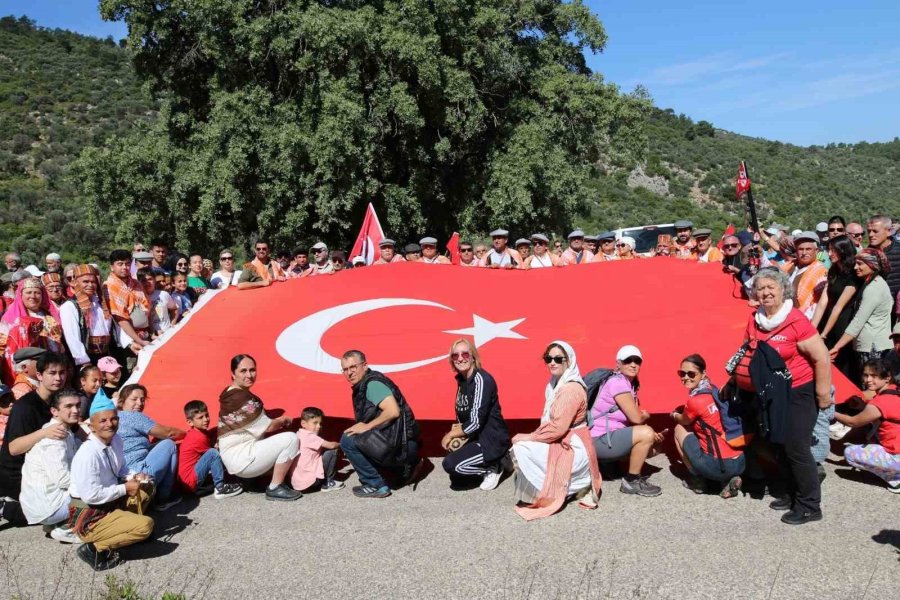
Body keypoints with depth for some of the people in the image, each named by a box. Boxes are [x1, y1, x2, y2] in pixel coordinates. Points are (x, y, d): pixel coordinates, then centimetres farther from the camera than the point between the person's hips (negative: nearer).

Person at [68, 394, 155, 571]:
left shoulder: (116, 440, -1)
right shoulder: (88, 454, -26)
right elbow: (90, 495, -27)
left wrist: (134, 477, -4)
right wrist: (125, 489, -17)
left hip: (110, 503, 9)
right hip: (89, 518, -9)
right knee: (146, 525, -20)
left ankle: (127, 524, 1)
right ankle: (96, 549, -12)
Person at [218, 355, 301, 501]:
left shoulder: (230, 394, 10)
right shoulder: (242, 397, -20)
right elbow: (268, 427, -15)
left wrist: (277, 422, 4)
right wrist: (283, 420, 4)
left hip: (237, 454, 10)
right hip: (240, 458, -10)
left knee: (281, 438, 23)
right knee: (290, 439, -16)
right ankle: (275, 489, -6)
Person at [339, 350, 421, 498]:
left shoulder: (372, 383, -14)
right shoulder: (361, 386, 15)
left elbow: (393, 411, -26)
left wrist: (367, 427, -17)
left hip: (399, 442, -10)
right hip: (395, 442, 10)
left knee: (348, 440, -12)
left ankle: (376, 485, -2)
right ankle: (407, 465, 20)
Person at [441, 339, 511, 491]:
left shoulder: (481, 379, -22)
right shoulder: (461, 379, 6)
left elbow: (475, 422, -24)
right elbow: (461, 416, 12)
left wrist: (451, 434, -12)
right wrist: (456, 433, -6)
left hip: (493, 441, -9)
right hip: (478, 438, 9)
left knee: (451, 464, -19)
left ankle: (491, 469, 0)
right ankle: (492, 462, 18)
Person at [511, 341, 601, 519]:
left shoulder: (571, 389, -19)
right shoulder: (556, 384, 10)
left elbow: (558, 428, -24)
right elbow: (549, 422, 12)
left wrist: (527, 437, -15)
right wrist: (527, 438, -2)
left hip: (573, 450, -10)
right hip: (561, 446, 10)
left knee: (522, 449, -18)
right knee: (519, 446, 7)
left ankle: (547, 494, -3)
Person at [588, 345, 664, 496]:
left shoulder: (630, 383, 12)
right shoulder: (617, 382, -17)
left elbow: (631, 419, 6)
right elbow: (636, 418, -19)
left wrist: (652, 435, -10)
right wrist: (646, 416, 3)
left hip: (612, 436, 10)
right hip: (600, 440, -10)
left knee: (652, 445, 12)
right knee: (646, 434, -22)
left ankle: (612, 464, 14)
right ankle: (631, 481, -7)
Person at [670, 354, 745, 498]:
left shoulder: (695, 401, -13)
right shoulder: (714, 390, 9)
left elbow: (683, 421, 11)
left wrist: (674, 415, 29)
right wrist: (683, 411, 22)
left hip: (719, 467, -7)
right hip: (740, 463, 7)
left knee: (680, 429, 12)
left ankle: (697, 480, 16)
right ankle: (729, 479, 14)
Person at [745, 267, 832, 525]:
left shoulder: (796, 321, -20)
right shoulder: (754, 320, -1)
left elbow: (822, 358, -18)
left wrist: (823, 394, -15)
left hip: (799, 392, -6)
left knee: (796, 448, -5)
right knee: (779, 445, 13)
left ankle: (810, 506, 9)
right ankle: (793, 494, 31)